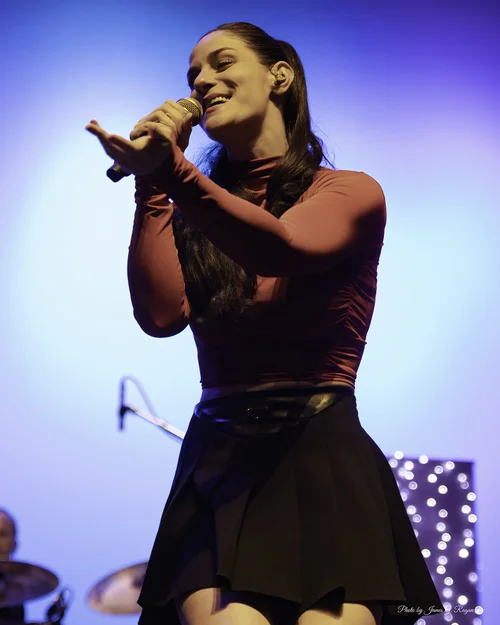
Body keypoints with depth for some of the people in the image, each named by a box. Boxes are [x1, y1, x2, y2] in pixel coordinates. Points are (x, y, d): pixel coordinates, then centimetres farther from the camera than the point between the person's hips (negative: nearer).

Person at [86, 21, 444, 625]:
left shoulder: (352, 193, 5)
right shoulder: (191, 212, 16)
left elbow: (280, 247, -17)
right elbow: (162, 313, -2)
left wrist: (174, 173, -33)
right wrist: (150, 183, 0)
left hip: (321, 455, -2)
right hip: (219, 461, 2)